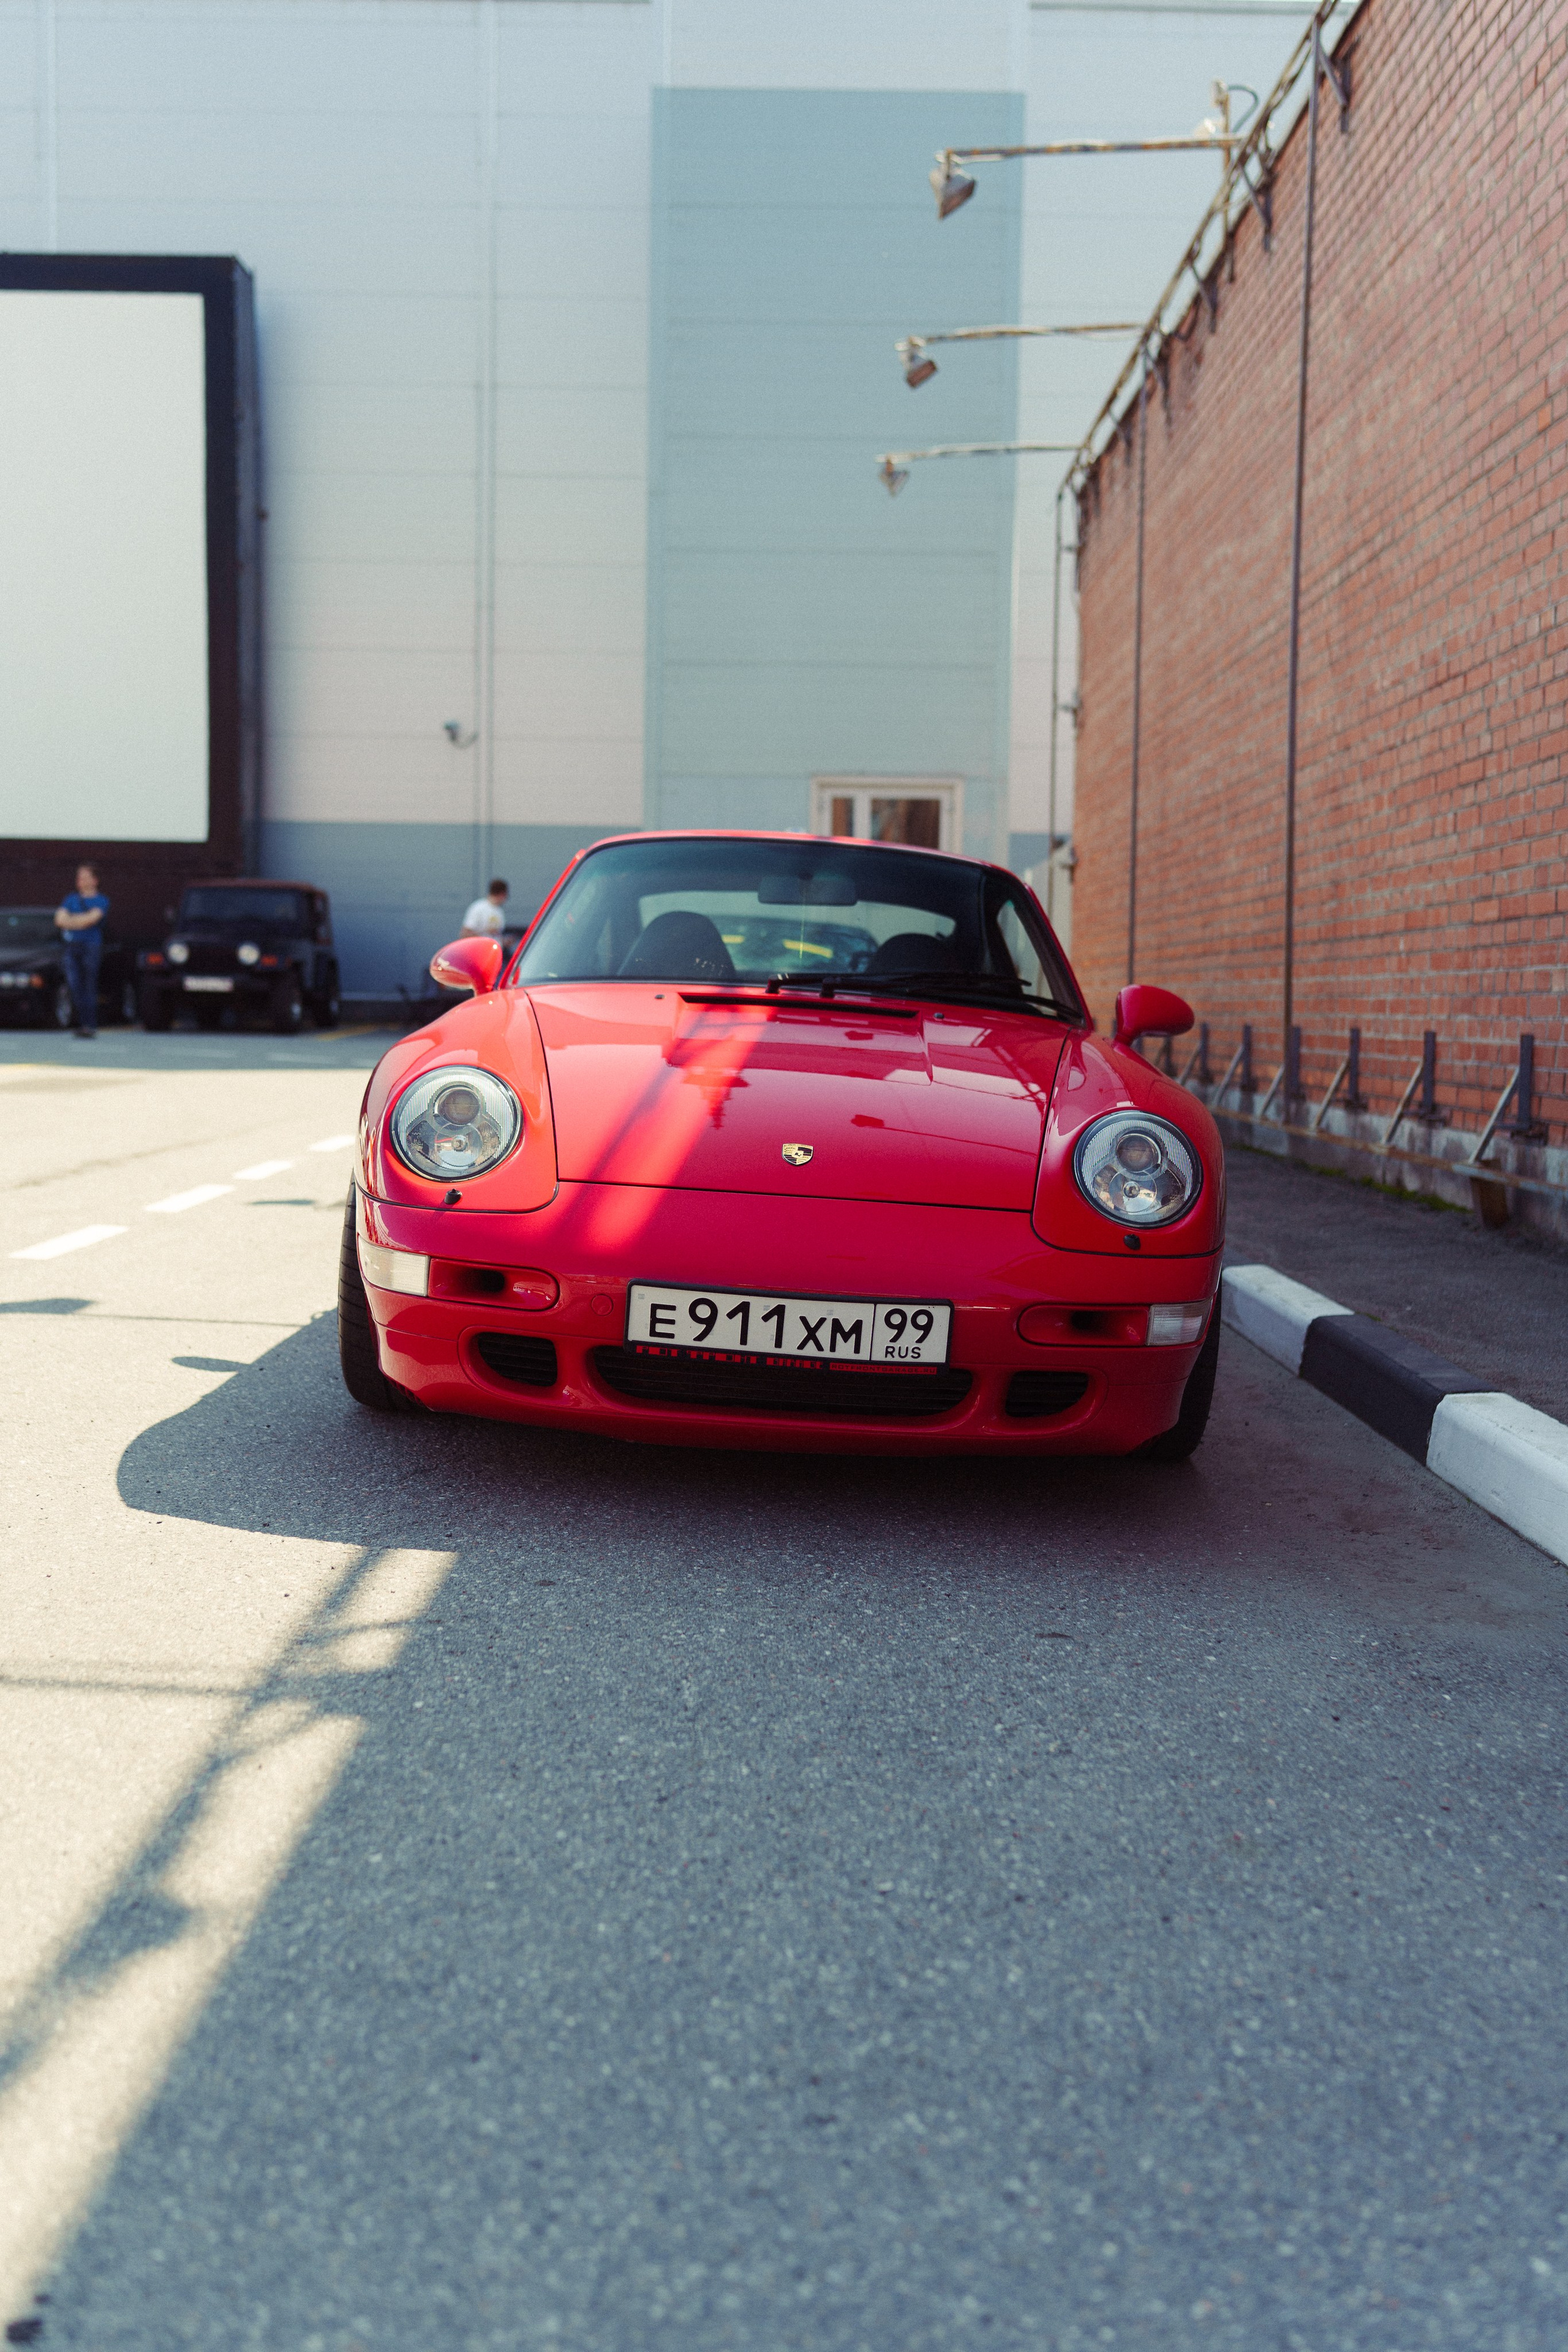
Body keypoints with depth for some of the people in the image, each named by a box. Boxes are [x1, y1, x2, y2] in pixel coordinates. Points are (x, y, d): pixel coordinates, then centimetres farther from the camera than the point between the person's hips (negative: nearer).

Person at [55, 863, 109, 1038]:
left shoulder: (101, 901, 6)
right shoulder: (71, 899, 18)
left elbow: (92, 918, -11)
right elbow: (60, 919, 6)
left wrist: (70, 920, -1)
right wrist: (81, 922, -6)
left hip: (91, 946, -4)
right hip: (72, 945, 4)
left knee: (89, 987, -8)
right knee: (75, 986, -2)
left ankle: (90, 1026, -9)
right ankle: (82, 1024, 2)